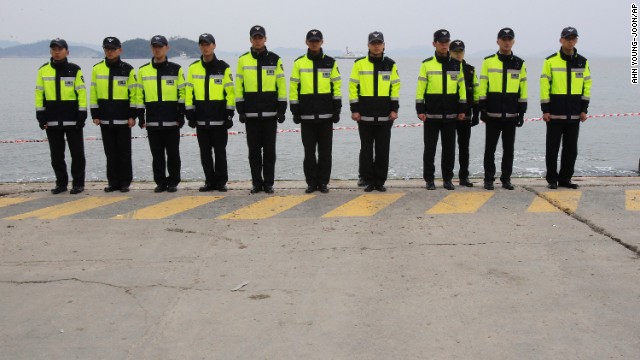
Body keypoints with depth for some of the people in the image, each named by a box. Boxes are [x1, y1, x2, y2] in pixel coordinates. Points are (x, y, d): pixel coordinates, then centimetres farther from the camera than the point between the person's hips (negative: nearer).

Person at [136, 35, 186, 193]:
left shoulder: (176, 69, 5)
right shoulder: (143, 70, 10)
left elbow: (182, 93, 4)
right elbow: (140, 94, 12)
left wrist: (181, 115, -2)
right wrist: (141, 116, 5)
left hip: (172, 120, -2)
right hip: (152, 121, 2)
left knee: (173, 153, 2)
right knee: (157, 154, 5)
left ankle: (173, 182, 12)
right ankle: (160, 182, 14)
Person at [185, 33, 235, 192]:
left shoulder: (223, 67, 1)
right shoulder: (193, 68, 8)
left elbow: (230, 92, 0)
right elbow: (189, 91, 9)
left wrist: (229, 113, -6)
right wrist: (190, 113, 3)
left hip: (219, 118, -3)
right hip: (201, 118, 3)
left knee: (220, 151, 1)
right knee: (205, 153, 7)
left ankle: (221, 181, 11)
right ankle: (210, 181, 16)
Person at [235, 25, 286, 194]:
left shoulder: (275, 60, 4)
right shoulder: (243, 60, 6)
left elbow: (281, 85, 4)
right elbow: (239, 86, 7)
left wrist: (282, 109, -2)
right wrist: (240, 110, 1)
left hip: (270, 112, -1)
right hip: (250, 113, 1)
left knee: (269, 150, 3)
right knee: (254, 150, 4)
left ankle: (268, 183, 11)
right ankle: (257, 183, 12)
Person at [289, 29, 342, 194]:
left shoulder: (330, 63, 6)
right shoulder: (299, 63, 6)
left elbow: (336, 86, 6)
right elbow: (293, 87, 5)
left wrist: (337, 109, 0)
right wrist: (294, 110, 0)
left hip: (326, 114, 0)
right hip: (306, 114, 0)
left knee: (325, 150, 4)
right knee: (309, 150, 3)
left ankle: (323, 182, 11)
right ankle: (311, 182, 11)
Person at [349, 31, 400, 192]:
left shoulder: (390, 65, 7)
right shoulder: (359, 64, 1)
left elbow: (395, 87, 8)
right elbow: (353, 86, 1)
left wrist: (394, 109, 1)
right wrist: (354, 109, -5)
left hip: (385, 115, 1)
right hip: (365, 115, -1)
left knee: (383, 150, 4)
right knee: (366, 149, 4)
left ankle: (380, 181, 14)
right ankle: (368, 181, 13)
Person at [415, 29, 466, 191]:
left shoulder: (456, 64, 8)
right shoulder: (427, 64, 1)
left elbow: (461, 87, 10)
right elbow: (420, 88, 0)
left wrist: (462, 109, 6)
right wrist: (420, 110, -6)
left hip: (450, 114, 2)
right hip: (431, 114, -2)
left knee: (449, 148, 6)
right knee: (430, 147, 2)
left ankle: (447, 179, 16)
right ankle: (429, 179, 11)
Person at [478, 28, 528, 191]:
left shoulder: (519, 64, 8)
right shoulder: (488, 61, 3)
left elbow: (523, 89, 9)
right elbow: (483, 87, 1)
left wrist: (522, 112, 5)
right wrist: (482, 109, -5)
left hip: (511, 114, 2)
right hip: (492, 113, -2)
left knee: (509, 148, 7)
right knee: (490, 148, 2)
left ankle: (506, 179, 16)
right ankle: (489, 179, 10)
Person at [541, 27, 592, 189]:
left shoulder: (583, 62, 8)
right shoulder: (550, 61, -2)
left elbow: (587, 85, 10)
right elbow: (544, 85, -4)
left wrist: (584, 109, 4)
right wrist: (545, 109, -9)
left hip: (574, 113, 3)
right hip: (555, 113, -3)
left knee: (571, 149, 7)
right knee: (552, 148, 1)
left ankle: (565, 178, 17)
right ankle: (552, 179, 11)